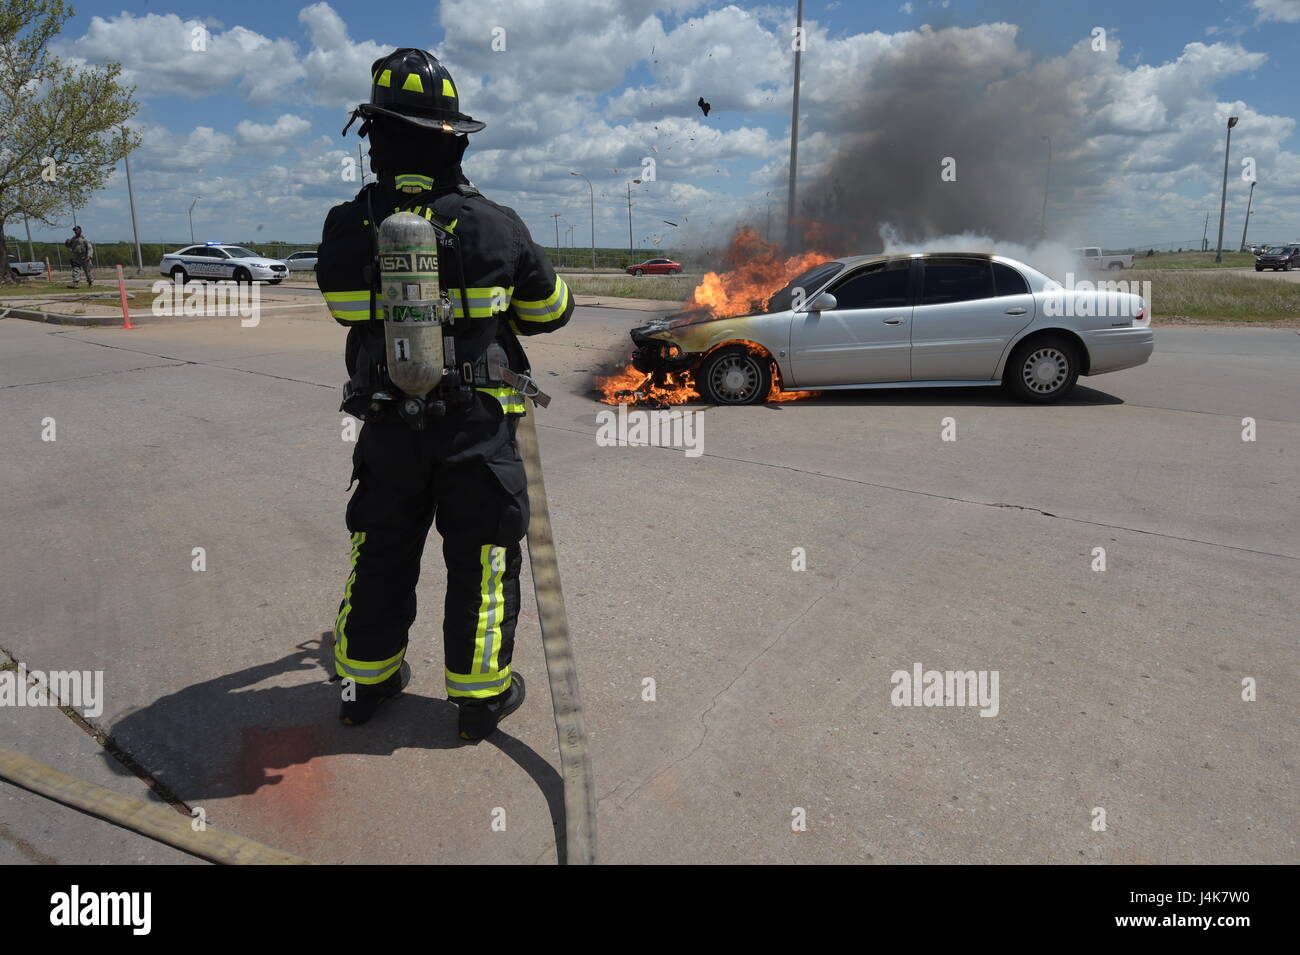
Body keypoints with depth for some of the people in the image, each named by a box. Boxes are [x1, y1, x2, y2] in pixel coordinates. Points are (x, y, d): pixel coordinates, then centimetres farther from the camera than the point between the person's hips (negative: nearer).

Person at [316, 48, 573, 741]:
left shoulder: (345, 229, -6)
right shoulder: (493, 227, -12)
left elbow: (346, 307, 8)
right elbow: (552, 310, 1)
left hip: (387, 427, 3)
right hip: (475, 429, -2)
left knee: (381, 554, 18)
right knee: (481, 560, 10)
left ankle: (365, 680, 33)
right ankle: (481, 695, 22)